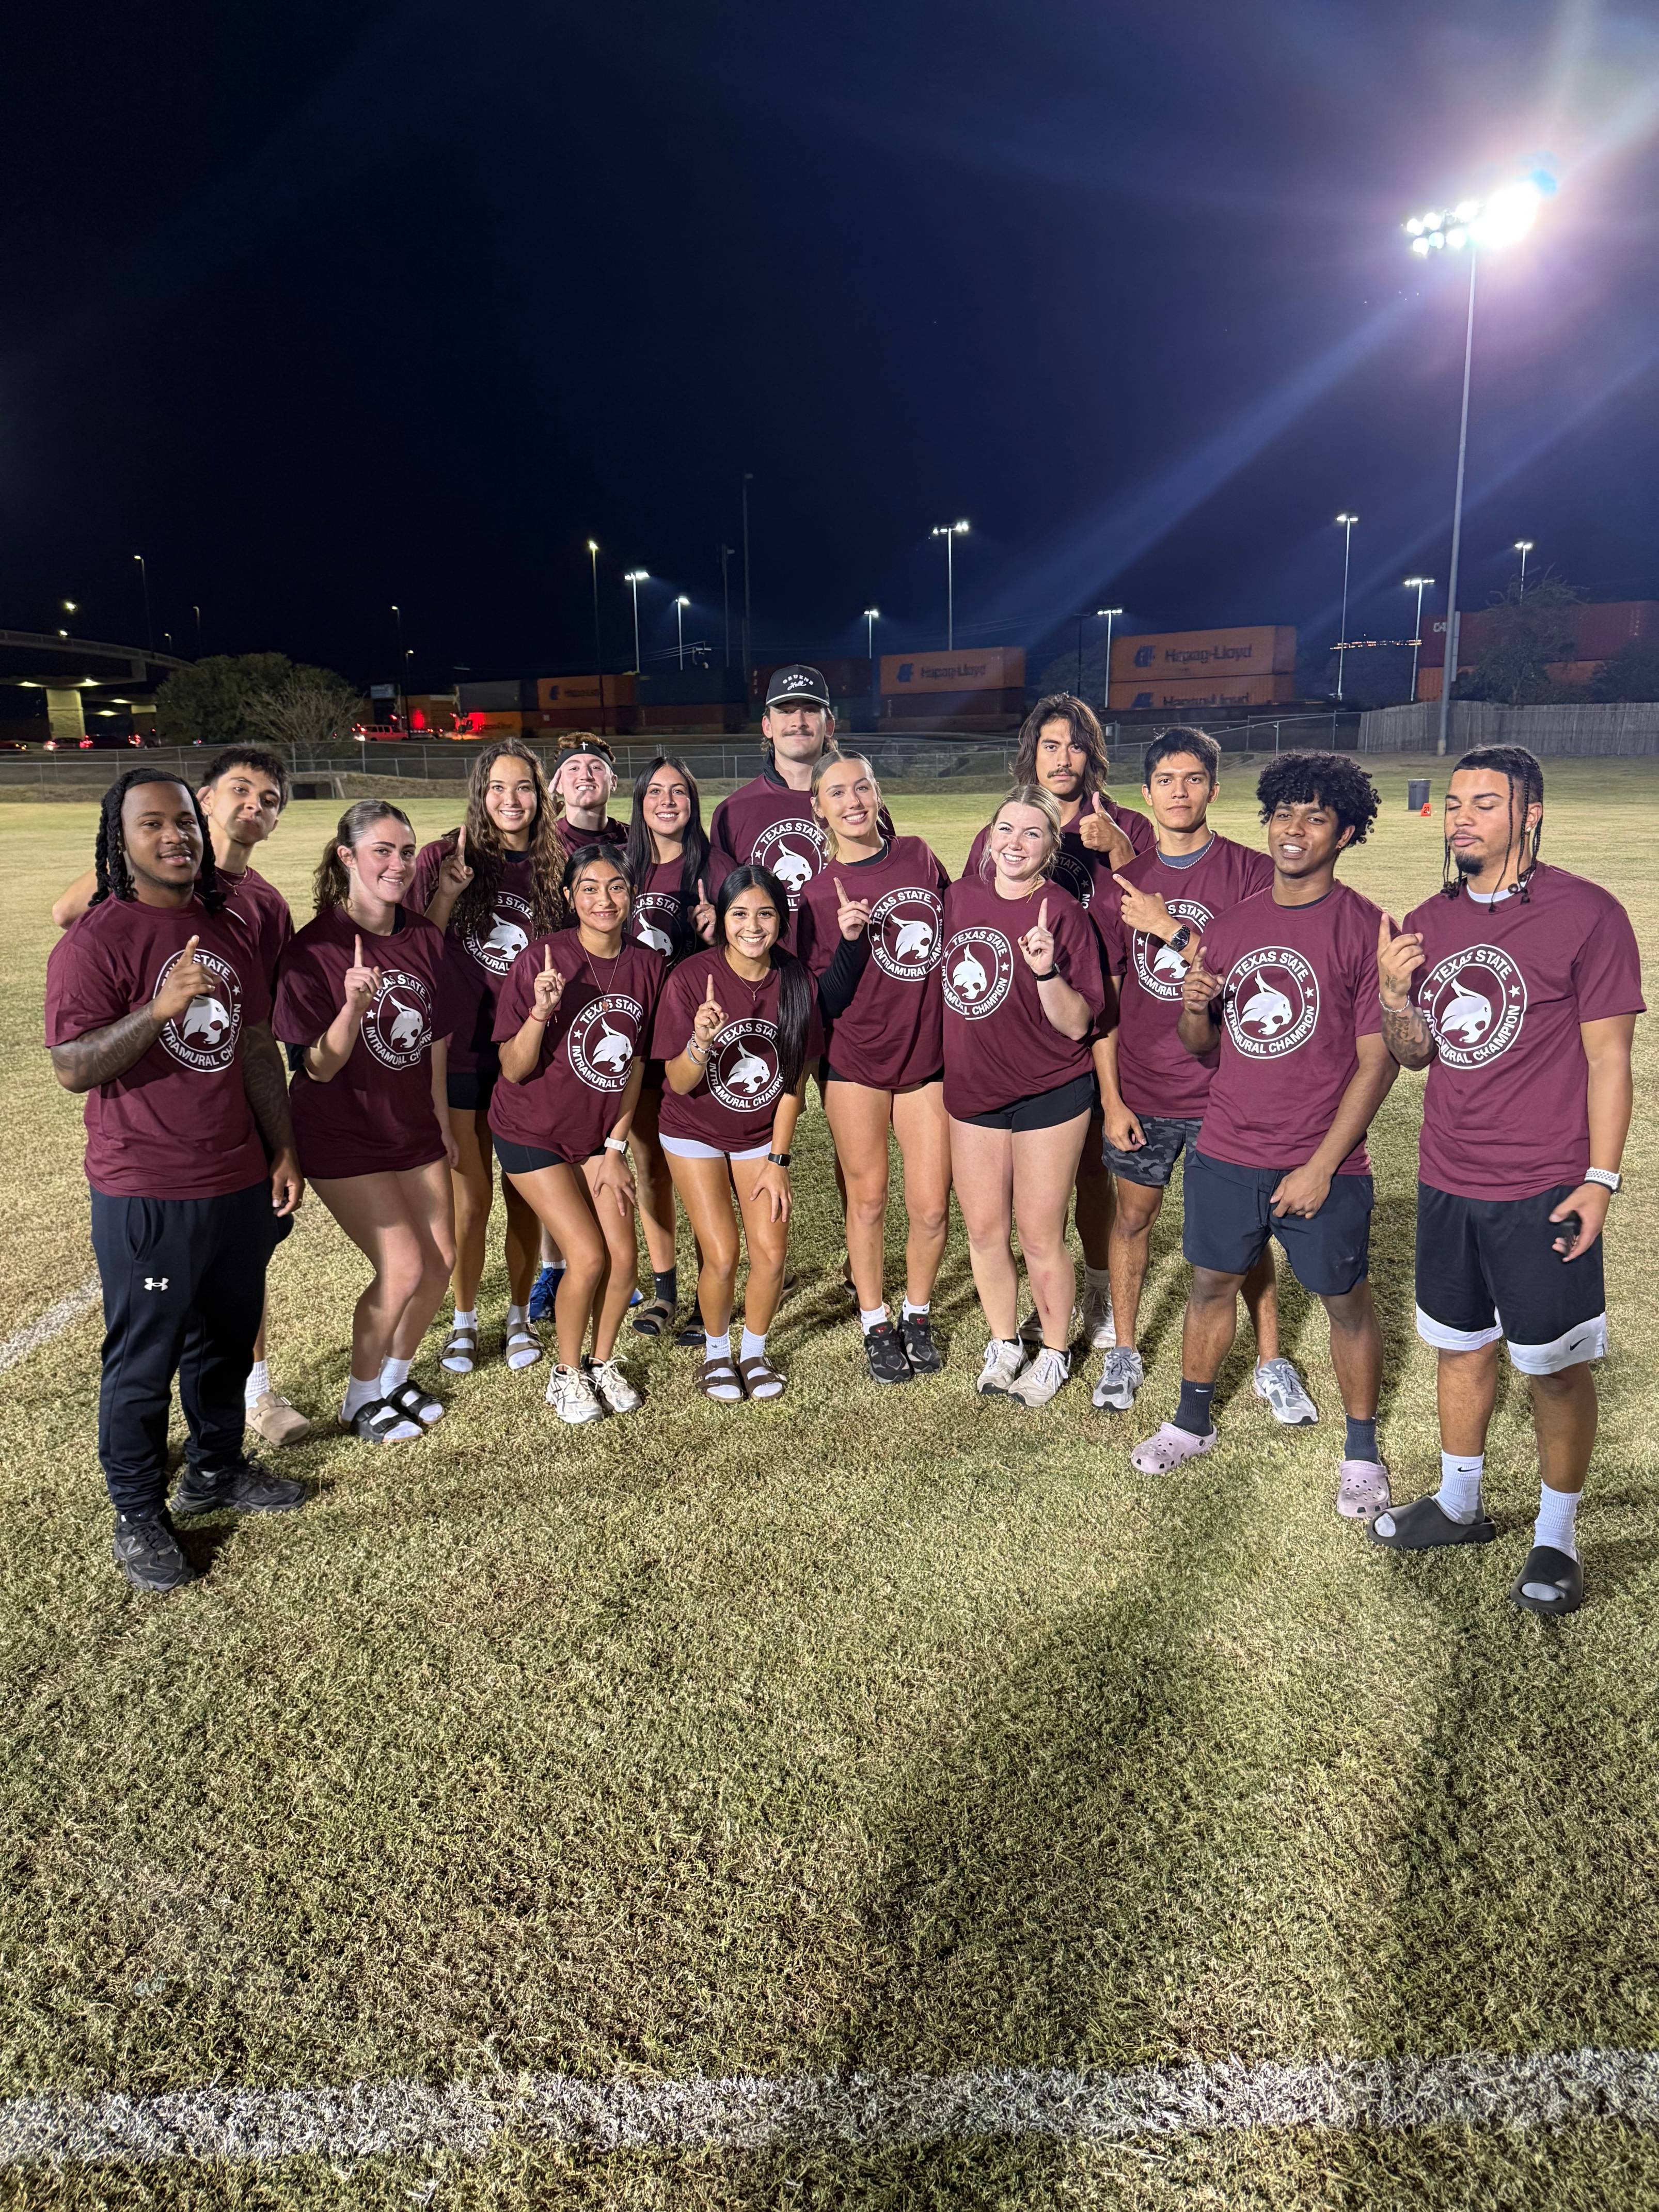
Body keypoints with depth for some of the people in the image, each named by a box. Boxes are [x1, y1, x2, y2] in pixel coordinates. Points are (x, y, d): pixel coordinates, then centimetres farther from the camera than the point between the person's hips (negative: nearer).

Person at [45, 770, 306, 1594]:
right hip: (146, 1195, -6)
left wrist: (282, 1150, 13)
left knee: (227, 1337, 19)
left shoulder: (228, 930, 9)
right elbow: (71, 1069, -20)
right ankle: (138, 1516, 24)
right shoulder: (95, 940, -12)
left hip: (240, 1184, 6)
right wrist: (159, 1009, -34)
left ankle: (217, 1470, 39)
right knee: (143, 1359, 6)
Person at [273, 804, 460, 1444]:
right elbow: (319, 1068, -19)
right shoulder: (314, 948, -17)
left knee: (440, 1262, 6)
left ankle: (397, 1375, 31)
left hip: (414, 1128, 6)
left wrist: (443, 1122, 14)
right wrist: (353, 1006, -36)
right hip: (343, 1135, -6)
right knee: (402, 1267, -10)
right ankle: (361, 1398, 14)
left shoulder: (425, 939, 0)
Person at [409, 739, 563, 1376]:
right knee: (471, 1199, 5)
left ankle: (520, 1315, 29)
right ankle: (464, 1320, 26)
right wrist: (449, 889, -15)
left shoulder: (555, 867, 3)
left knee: (524, 1194, 9)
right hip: (462, 1052, -1)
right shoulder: (443, 858, -3)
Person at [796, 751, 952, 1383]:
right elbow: (828, 1002, -9)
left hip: (930, 1056, 2)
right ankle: (875, 1323, 26)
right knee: (868, 1198, 8)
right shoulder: (818, 894, -5)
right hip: (856, 1063, -2)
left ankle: (918, 1315, 26)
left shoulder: (918, 857, 3)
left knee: (931, 1206, 2)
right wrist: (850, 940, -24)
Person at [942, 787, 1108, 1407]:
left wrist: (1046, 969, -32)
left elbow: (1077, 1025, -16)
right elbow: (948, 982, 18)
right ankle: (1003, 1344, 33)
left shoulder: (1062, 913, -14)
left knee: (1040, 1236, 3)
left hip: (1050, 1095, -5)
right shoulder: (961, 896, 1)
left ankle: (1055, 1353, 25)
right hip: (972, 1090, 5)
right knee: (983, 1230, 13)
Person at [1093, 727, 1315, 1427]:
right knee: (1133, 1216, 14)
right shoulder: (1122, 883, 2)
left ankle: (1272, 1362, 26)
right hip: (1140, 1091, 2)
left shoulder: (1252, 873, -6)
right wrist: (1110, 1097, 0)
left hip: (1224, 1087, -2)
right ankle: (1124, 1351, 31)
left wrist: (1173, 929, -20)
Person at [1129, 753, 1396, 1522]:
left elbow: (1377, 1063, -11)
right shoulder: (1230, 925, 6)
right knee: (1210, 1283, 15)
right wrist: (1193, 1009, -11)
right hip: (1224, 1151, 4)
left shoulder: (1366, 930, -9)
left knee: (1346, 1302, 9)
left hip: (1321, 1164, -4)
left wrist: (1320, 1166, -15)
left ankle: (1361, 1449, 28)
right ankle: (1193, 1421, 34)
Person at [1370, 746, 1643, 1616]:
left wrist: (1600, 1179, -12)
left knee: (1555, 1366, 6)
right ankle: (1459, 1503, 35)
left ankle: (1556, 1537, 23)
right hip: (1447, 1183, 5)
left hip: (1542, 1191, -5)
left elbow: (1608, 1058, -8)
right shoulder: (1429, 922, 6)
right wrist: (1394, 995, -10)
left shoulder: (1586, 914, -10)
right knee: (1460, 1345, 18)